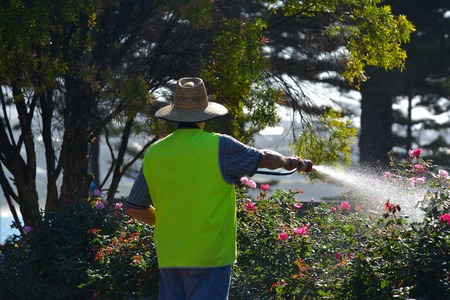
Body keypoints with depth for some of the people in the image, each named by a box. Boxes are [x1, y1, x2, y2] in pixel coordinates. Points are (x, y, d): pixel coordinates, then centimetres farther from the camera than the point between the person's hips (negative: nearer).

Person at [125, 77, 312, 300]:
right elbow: (266, 159, 6)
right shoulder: (218, 146, -8)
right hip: (209, 255, -5)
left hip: (169, 256, 5)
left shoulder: (154, 154, 5)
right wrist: (289, 162, 27)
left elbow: (134, 208, 12)